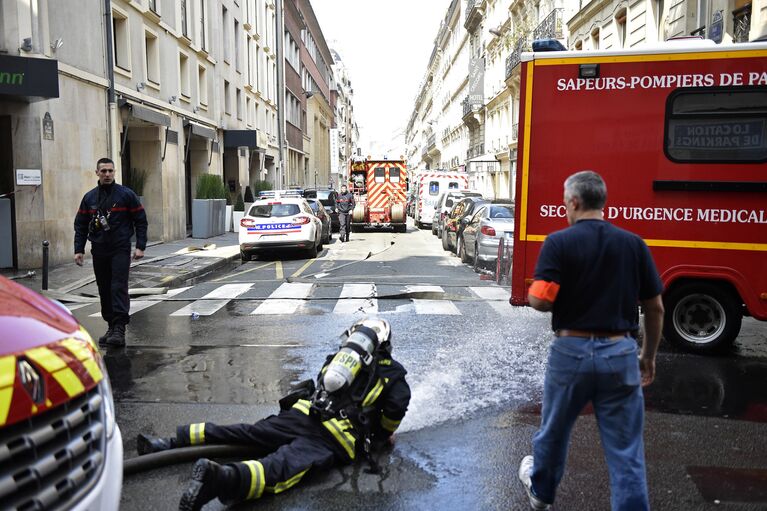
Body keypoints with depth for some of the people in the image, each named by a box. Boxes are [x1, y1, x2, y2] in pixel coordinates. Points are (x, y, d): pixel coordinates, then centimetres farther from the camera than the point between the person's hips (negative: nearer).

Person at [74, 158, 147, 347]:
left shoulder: (126, 194, -1)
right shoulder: (89, 198, 9)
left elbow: (140, 220, -1)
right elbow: (80, 225, 12)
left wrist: (140, 246, -8)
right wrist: (79, 249, 4)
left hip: (120, 249, -4)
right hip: (99, 251, 4)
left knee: (119, 287, -11)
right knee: (104, 290, 8)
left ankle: (120, 329, -13)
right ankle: (111, 326, 17)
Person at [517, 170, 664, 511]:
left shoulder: (559, 242, -10)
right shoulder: (634, 244, 1)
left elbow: (539, 300, -17)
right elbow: (655, 308, 4)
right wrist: (649, 355, 16)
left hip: (571, 351, -1)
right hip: (620, 354, 2)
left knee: (553, 432, 22)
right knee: (627, 453, 8)